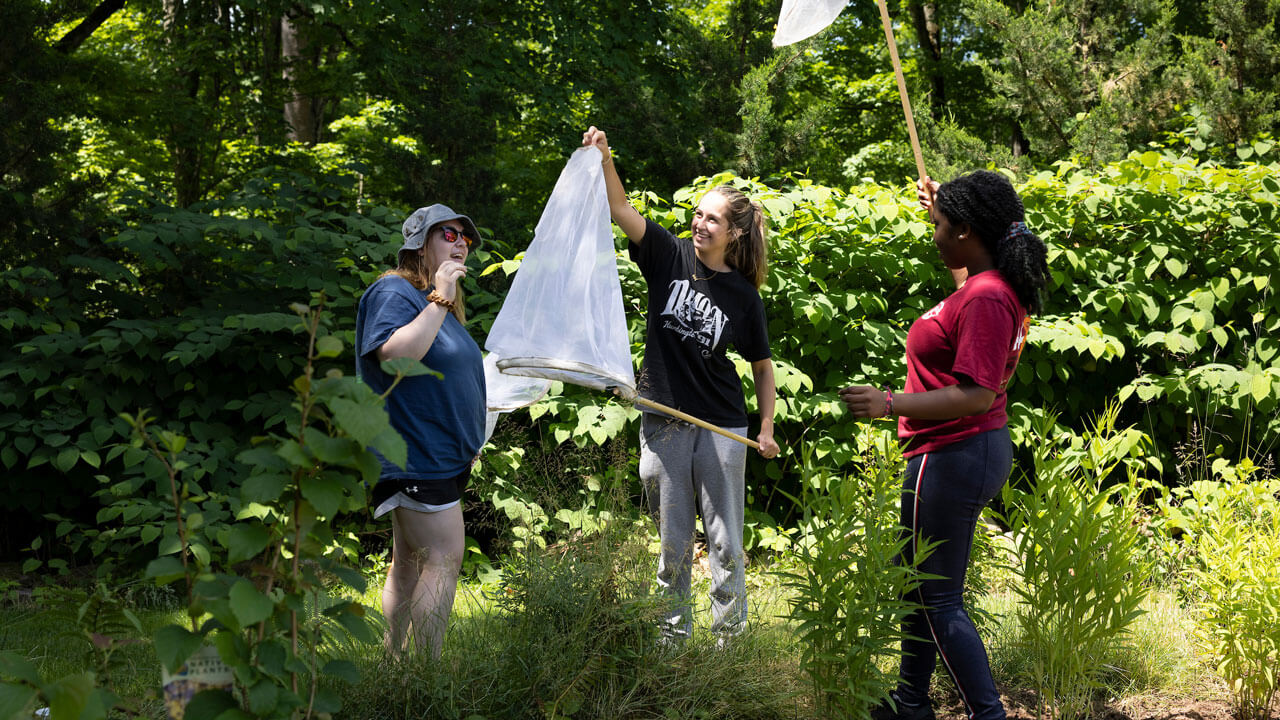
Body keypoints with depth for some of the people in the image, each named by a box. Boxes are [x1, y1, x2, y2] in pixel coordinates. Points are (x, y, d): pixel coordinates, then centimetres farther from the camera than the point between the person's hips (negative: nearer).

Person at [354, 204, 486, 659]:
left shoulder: (437, 302, 20)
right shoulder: (393, 292, -11)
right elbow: (397, 354, -28)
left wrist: (468, 442, 28)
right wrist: (439, 300, -25)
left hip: (440, 454, 10)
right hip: (415, 453, -10)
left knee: (410, 562, 11)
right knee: (444, 558, -13)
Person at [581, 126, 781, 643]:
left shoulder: (744, 295, -1)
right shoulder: (670, 257, 0)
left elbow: (762, 366, 8)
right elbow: (622, 211, -12)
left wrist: (767, 430, 1)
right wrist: (604, 160, -28)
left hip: (722, 427, 0)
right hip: (664, 424, 1)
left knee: (725, 541, 4)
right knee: (673, 542, 9)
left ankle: (730, 639, 16)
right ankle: (672, 637, 20)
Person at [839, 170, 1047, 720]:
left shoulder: (985, 299, -23)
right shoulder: (997, 284, 8)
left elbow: (976, 393, -27)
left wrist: (891, 404, -28)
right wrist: (940, 206, 37)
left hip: (953, 459, -11)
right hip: (979, 449, 11)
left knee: (938, 598, -1)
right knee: (916, 583, 21)